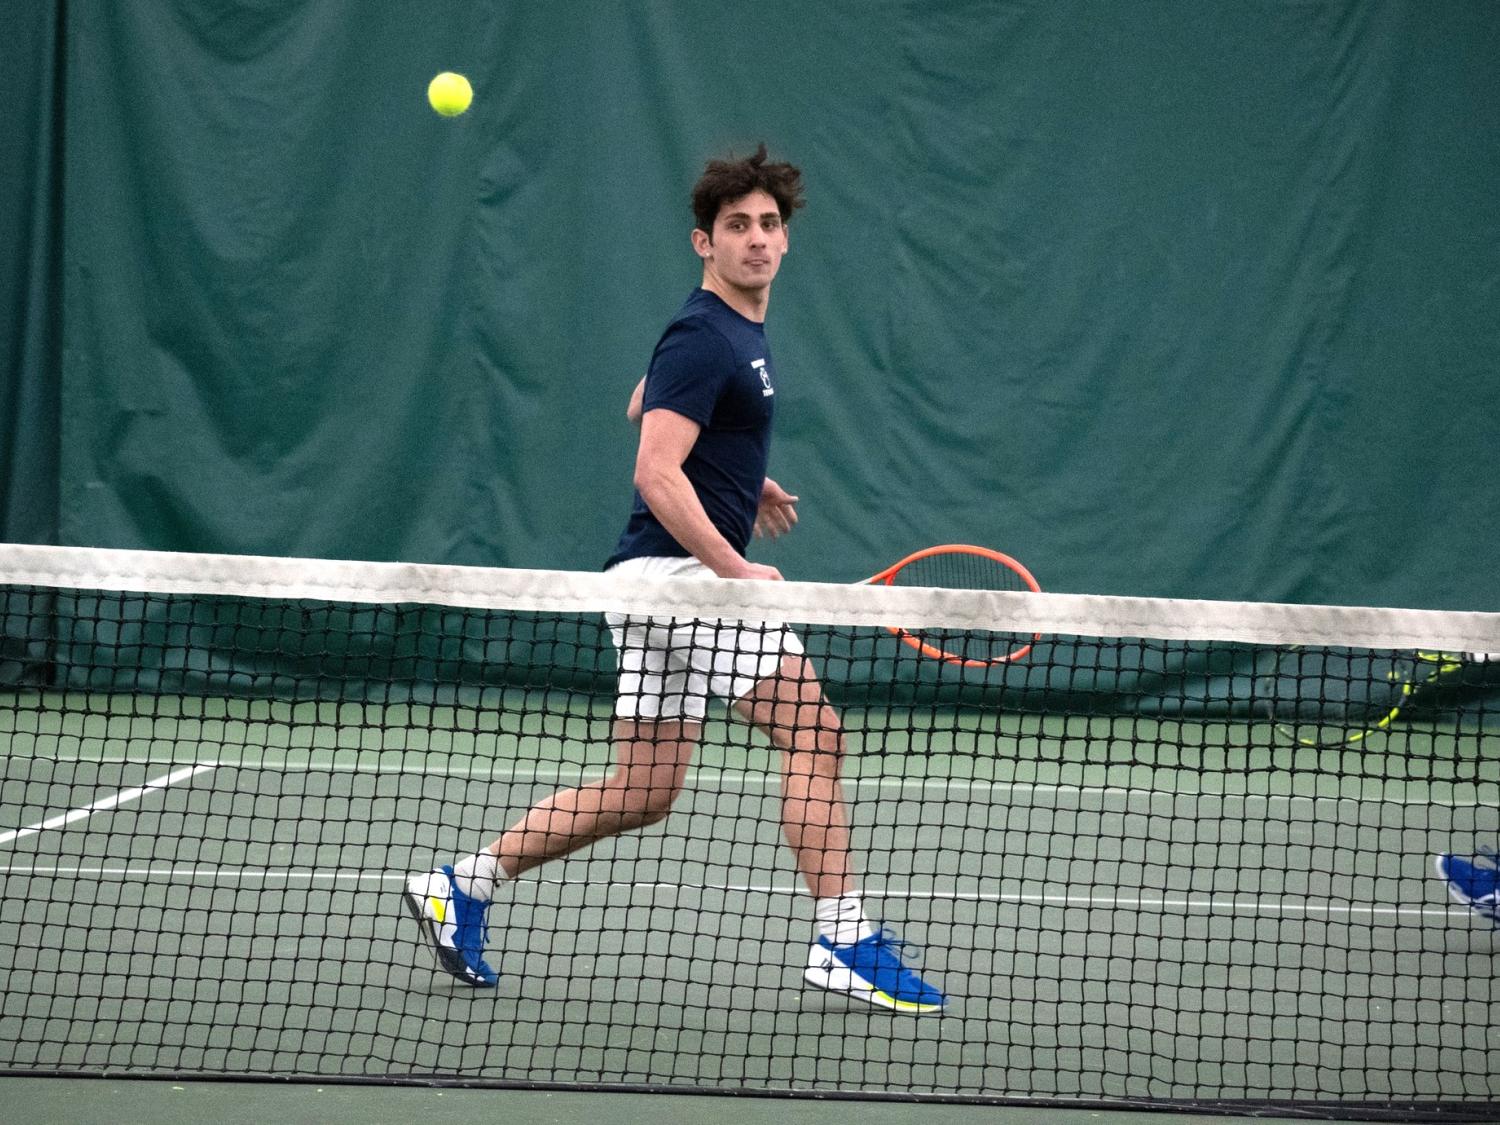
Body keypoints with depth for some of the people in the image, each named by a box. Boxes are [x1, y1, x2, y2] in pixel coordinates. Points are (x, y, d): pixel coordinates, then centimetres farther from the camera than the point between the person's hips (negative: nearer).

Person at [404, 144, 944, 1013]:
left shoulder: (737, 330, 16)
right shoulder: (704, 340, -15)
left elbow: (642, 410, 32)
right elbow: (657, 475, -23)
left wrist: (745, 480, 28)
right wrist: (735, 569, -25)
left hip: (677, 581, 10)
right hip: (678, 572, -10)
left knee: (642, 793, 11)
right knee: (814, 732, -14)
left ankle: (463, 886, 15)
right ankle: (846, 943, -14)